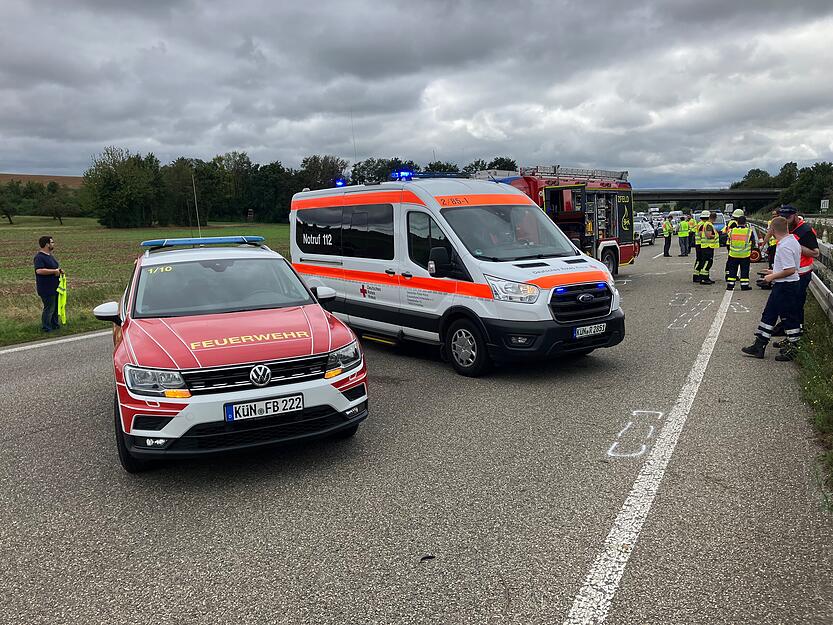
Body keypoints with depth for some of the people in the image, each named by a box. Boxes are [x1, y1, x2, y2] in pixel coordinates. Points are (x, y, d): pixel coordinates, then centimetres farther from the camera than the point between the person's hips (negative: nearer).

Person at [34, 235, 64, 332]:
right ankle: (46, 328, 5)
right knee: (49, 308, -4)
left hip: (54, 287, 10)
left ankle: (54, 324, 30)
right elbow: (39, 270, -30)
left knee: (55, 307, 18)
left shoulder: (50, 255, 14)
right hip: (46, 289, -10)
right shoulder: (39, 257, -17)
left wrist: (59, 270, 9)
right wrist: (54, 271, -25)